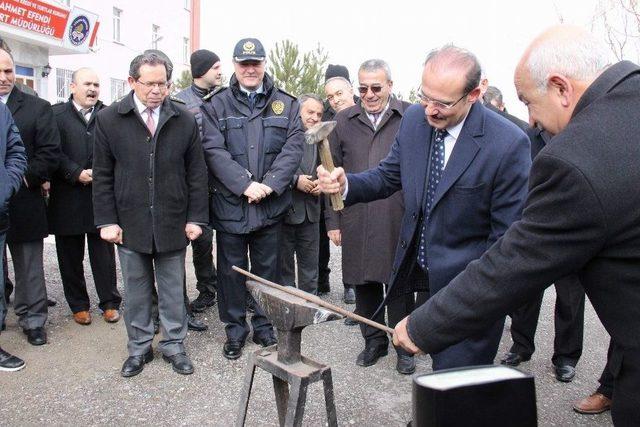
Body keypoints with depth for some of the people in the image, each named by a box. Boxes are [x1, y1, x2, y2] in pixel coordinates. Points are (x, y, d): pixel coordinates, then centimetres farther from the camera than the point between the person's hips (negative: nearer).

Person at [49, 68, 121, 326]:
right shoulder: (56, 114, 1)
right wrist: (77, 174, -16)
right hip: (67, 200, 0)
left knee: (104, 252, 8)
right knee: (71, 256, 9)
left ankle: (109, 302, 19)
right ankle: (78, 305, 22)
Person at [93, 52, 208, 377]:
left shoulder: (184, 120, 0)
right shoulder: (109, 119, 0)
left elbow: (196, 174, 3)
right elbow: (102, 176, 2)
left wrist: (196, 217, -1)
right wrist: (107, 220, -3)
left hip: (172, 223, 0)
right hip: (130, 223, 0)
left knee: (173, 289, 10)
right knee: (136, 290, 12)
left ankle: (174, 344, 25)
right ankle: (139, 348, 27)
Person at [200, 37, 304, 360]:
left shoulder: (286, 105, 6)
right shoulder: (216, 106, 2)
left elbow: (293, 148, -3)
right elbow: (214, 151, -8)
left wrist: (269, 184, -15)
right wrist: (245, 184, -18)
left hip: (272, 206, 1)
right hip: (230, 204, -1)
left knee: (268, 270, 12)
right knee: (232, 270, 9)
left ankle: (264, 325, 29)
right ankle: (235, 329, 25)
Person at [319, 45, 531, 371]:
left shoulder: (508, 144, -20)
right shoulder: (414, 119, -3)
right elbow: (389, 176, 10)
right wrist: (346, 184, -10)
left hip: (468, 290, -5)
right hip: (418, 274, 5)